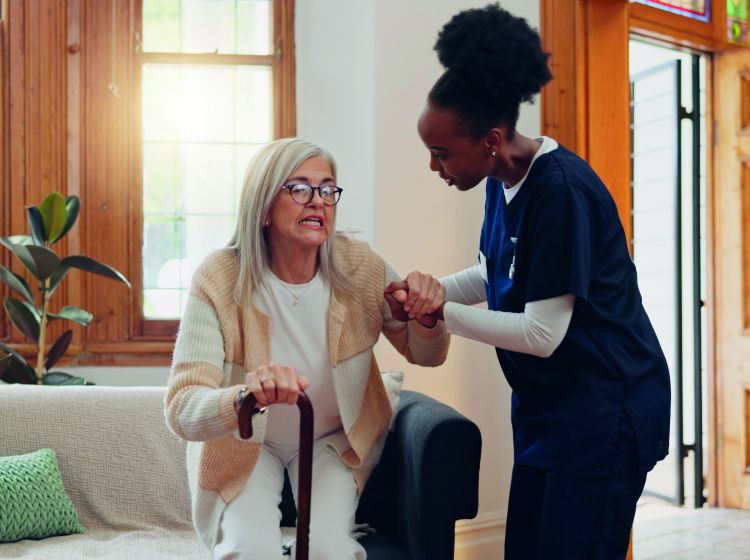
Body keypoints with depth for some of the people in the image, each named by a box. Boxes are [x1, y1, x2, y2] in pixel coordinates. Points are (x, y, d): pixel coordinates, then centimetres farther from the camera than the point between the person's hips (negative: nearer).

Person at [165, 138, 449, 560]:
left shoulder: (360, 268, -14)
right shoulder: (219, 281, -24)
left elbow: (426, 355, 0)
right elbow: (182, 410, -31)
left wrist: (427, 318, -25)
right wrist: (244, 396, -53)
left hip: (337, 437, 2)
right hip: (244, 443, -2)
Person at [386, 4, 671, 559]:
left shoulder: (561, 190, -24)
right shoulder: (504, 181, 3)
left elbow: (542, 335, -23)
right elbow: (494, 276, 16)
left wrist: (441, 311, -18)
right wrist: (429, 289, -2)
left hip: (604, 409, -9)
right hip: (545, 401, 9)